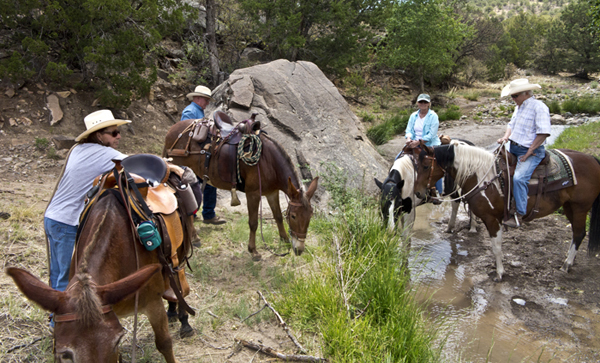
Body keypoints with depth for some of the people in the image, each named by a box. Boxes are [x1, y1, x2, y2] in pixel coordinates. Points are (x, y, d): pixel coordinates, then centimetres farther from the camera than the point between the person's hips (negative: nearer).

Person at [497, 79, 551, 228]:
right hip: (513, 148, 9)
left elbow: (543, 133, -19)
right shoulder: (519, 107, 13)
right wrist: (505, 137, 2)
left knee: (519, 178, -27)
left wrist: (529, 153, -18)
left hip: (530, 151, -9)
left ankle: (519, 214, -20)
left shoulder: (539, 107, -13)